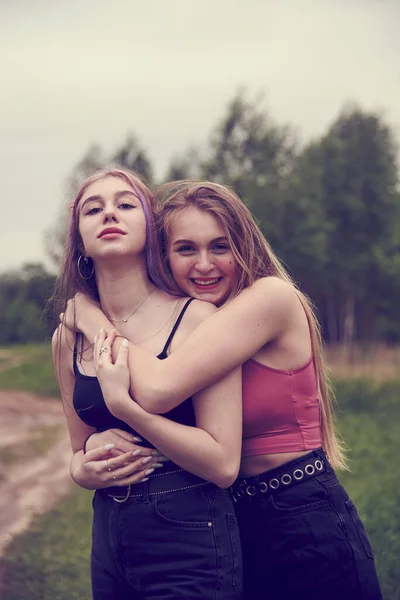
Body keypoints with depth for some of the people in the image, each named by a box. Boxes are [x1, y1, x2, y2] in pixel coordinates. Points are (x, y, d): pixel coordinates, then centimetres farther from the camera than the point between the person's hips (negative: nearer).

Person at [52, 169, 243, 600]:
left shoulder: (197, 318, -12)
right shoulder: (69, 340, 2)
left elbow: (224, 463, -16)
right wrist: (85, 470, -7)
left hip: (192, 549, -5)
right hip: (110, 544, 5)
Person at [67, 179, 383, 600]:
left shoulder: (273, 296, -17)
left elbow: (158, 391, -27)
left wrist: (97, 321, -13)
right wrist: (101, 440, -18)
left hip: (307, 526, -7)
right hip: (231, 525, 7)